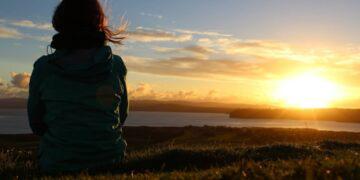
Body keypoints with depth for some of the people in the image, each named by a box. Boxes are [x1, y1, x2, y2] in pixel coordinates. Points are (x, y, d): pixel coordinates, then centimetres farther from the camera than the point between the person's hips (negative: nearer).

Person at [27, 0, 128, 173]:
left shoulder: (43, 67, -9)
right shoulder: (116, 65, -7)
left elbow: (36, 124, 2)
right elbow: (121, 117, 5)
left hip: (56, 165, 0)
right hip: (109, 159, 1)